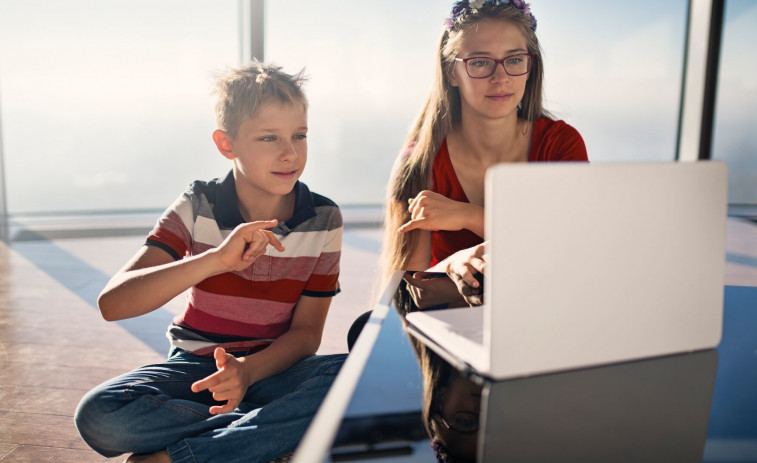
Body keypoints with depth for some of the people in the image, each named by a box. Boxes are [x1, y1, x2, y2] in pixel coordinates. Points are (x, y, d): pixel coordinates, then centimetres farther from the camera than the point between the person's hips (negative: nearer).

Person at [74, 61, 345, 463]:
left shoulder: (323, 219, -6)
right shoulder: (197, 207, -9)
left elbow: (306, 332, -5)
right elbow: (112, 303, -21)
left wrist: (247, 370, -26)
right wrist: (217, 258, -33)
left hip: (271, 367, 1)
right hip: (195, 366, 0)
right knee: (98, 415, -28)